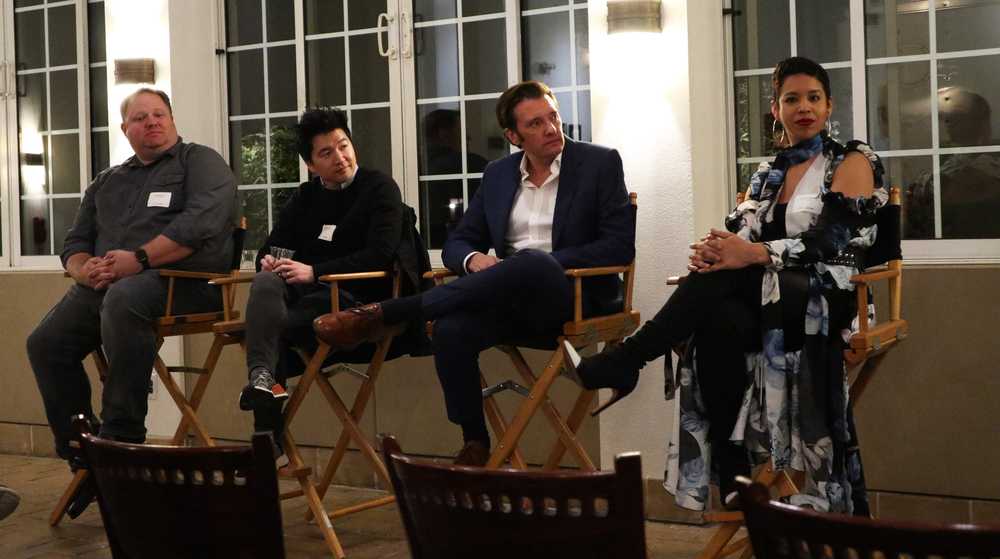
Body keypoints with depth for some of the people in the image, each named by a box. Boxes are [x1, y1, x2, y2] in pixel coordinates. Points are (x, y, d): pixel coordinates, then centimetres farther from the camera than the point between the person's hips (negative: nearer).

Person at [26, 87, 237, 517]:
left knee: (123, 299, -38)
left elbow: (202, 221, -12)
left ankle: (121, 442, -31)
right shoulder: (106, 183, 26)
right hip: (106, 284, 7)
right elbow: (75, 242, 22)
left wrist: (140, 259, -19)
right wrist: (86, 269, -3)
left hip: (181, 278, -7)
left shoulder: (200, 162, 6)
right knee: (45, 343, -13)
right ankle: (82, 457, -4)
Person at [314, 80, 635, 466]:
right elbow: (456, 243, 15)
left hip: (573, 294, -3)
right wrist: (474, 259, -10)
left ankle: (382, 314, -31)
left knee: (534, 264, -39)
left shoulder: (600, 163, 2)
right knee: (450, 330, -31)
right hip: (512, 299, 4)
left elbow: (620, 246, -5)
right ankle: (475, 446, -15)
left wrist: (546, 262, -15)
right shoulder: (498, 174, 15)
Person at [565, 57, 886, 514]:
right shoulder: (768, 175, 21)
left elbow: (830, 242, -12)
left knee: (721, 279, -33)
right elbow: (737, 236, 9)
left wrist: (755, 253, -26)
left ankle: (616, 367, -28)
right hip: (766, 297, 4)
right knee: (720, 322, -34)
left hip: (825, 299, -4)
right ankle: (734, 487, -33)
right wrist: (712, 251, -17)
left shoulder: (853, 162, 4)